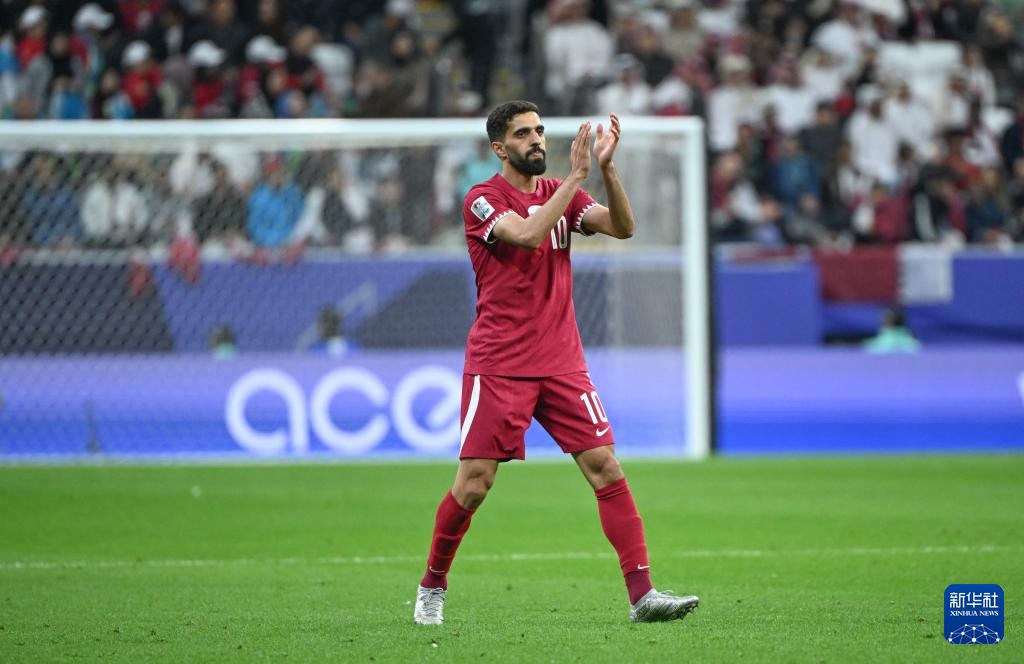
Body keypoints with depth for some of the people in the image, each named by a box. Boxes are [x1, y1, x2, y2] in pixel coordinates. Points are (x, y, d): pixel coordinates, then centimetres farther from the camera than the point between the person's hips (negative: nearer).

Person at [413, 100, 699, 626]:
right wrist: (577, 176, -23)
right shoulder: (482, 200, -4)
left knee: (606, 468, -6)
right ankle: (431, 588, 15)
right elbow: (527, 234, -24)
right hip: (498, 367, -4)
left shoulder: (560, 193, 12)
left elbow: (622, 228, -2)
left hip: (562, 362, 4)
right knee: (473, 484, -6)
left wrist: (606, 168, -16)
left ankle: (642, 594, -9)